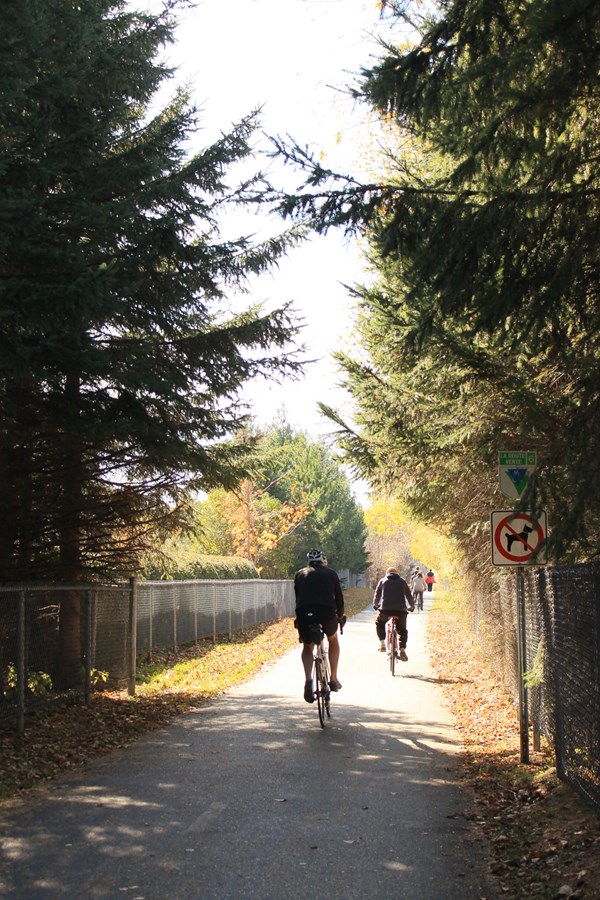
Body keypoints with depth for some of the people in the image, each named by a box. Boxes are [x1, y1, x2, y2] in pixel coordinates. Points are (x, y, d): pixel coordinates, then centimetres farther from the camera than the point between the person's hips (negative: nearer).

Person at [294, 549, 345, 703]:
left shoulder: (300, 574, 25)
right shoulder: (331, 573, 22)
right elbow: (339, 597, 25)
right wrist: (340, 616, 41)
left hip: (304, 613, 1)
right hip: (327, 611, -1)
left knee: (307, 647, 23)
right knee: (333, 640, 30)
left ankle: (308, 680, -3)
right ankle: (333, 679, 27)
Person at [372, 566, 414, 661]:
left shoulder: (382, 581, 16)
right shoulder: (402, 581, 19)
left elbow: (377, 595, 19)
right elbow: (409, 595, 21)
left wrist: (375, 605, 37)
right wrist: (411, 607, 37)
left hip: (385, 609, -1)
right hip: (400, 609, 1)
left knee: (379, 623, 27)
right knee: (402, 630, 16)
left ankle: (382, 643, 11)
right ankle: (402, 649, -5)